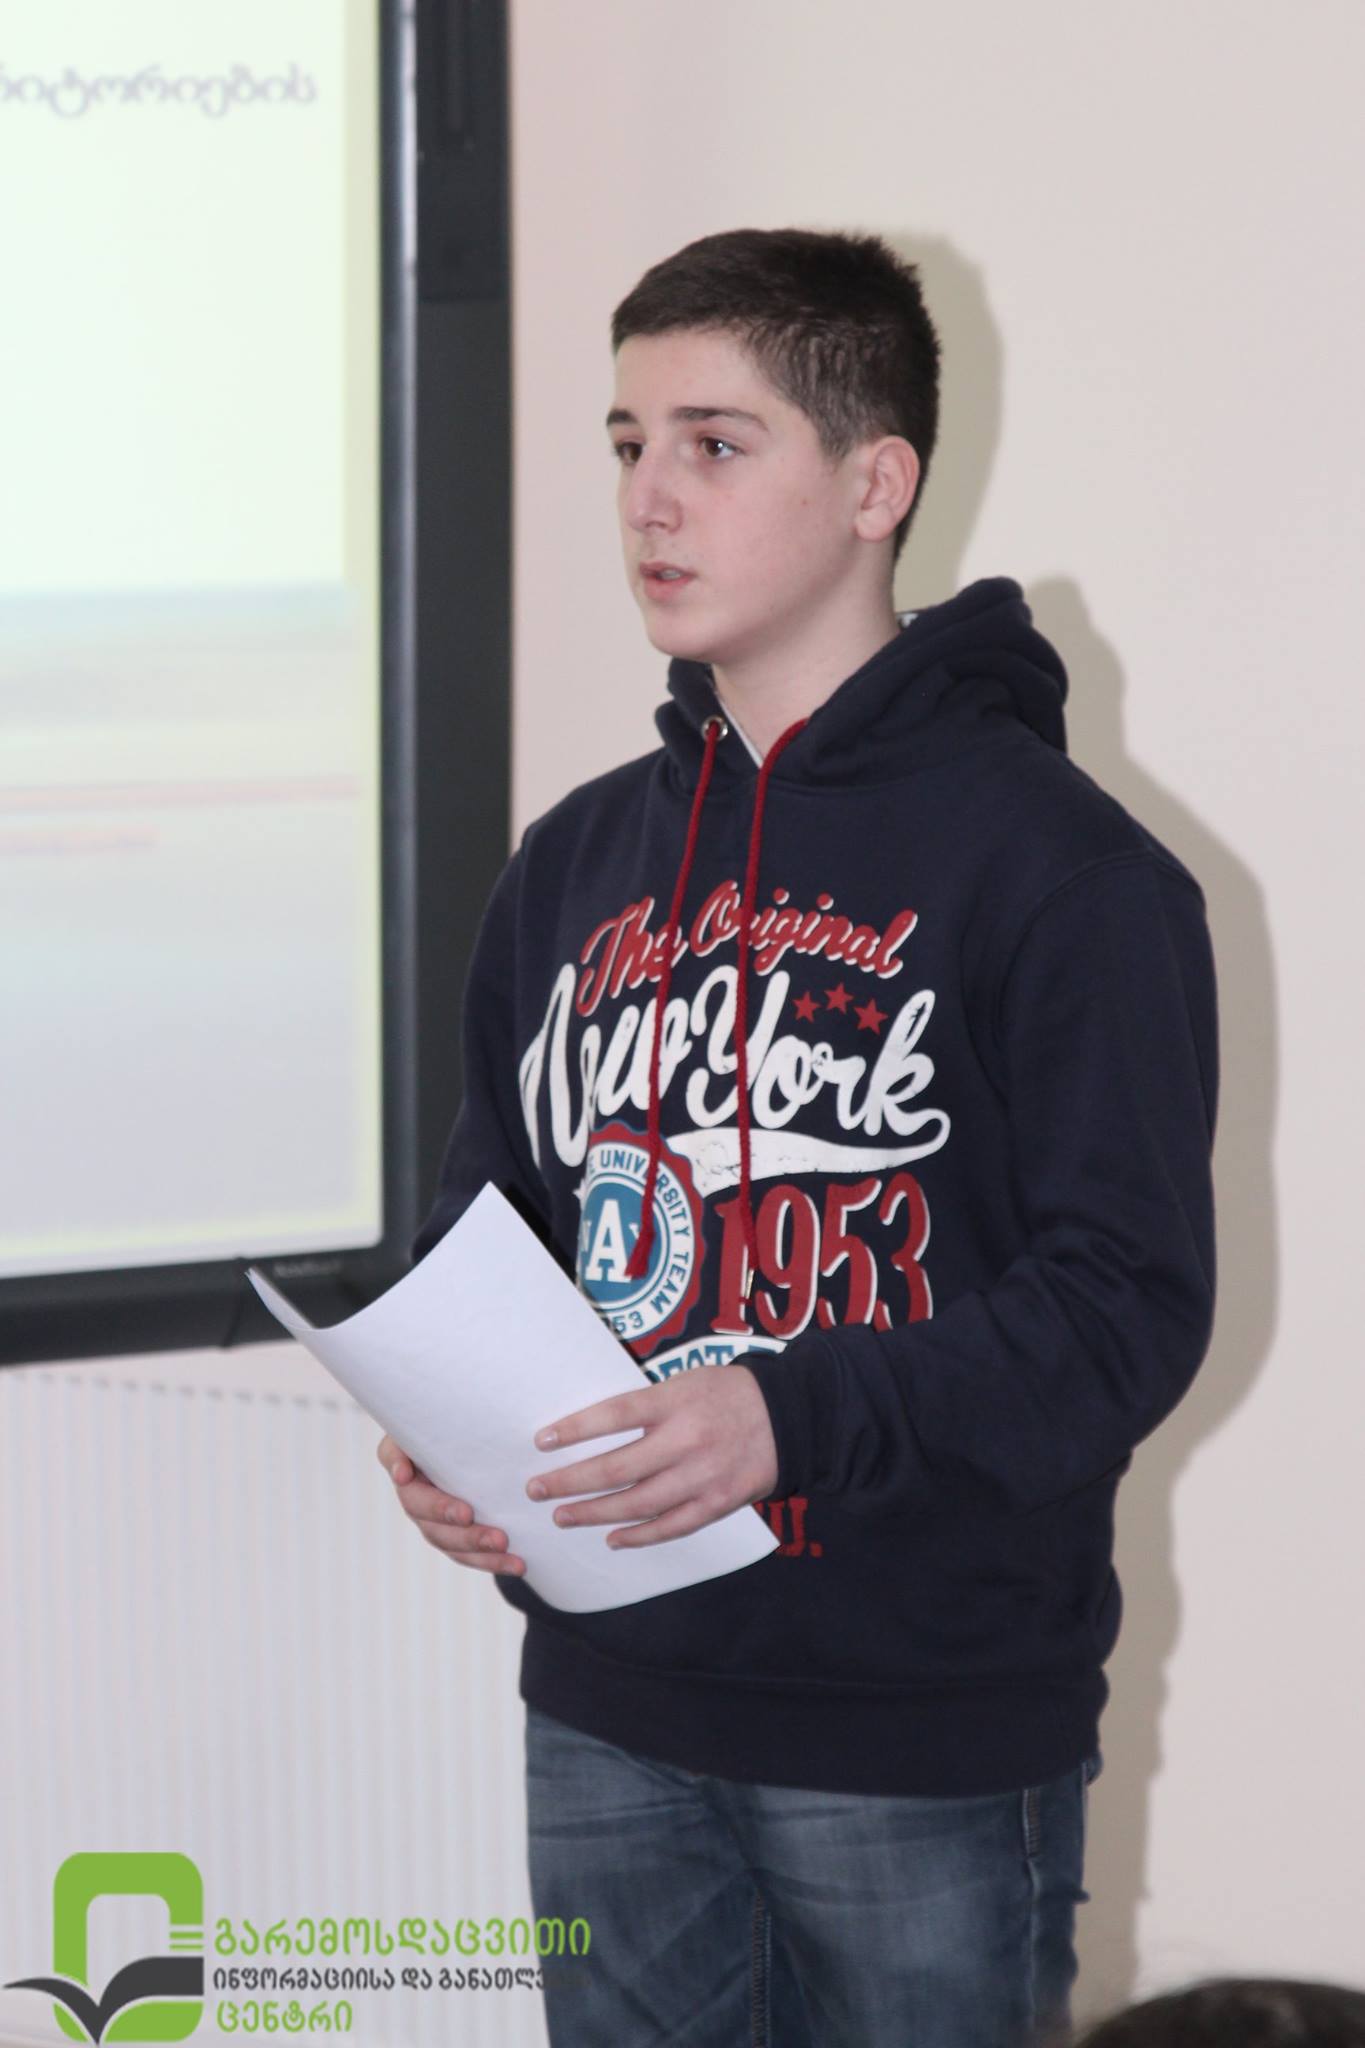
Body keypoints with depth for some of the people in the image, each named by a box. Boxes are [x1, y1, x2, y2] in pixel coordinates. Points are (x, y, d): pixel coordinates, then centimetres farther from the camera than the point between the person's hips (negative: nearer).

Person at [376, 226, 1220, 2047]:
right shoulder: (576, 865, 12)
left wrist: (793, 1418, -28)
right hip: (612, 1717, 6)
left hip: (930, 1748, -6)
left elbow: (1132, 1298, -16)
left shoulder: (1061, 868, -9)